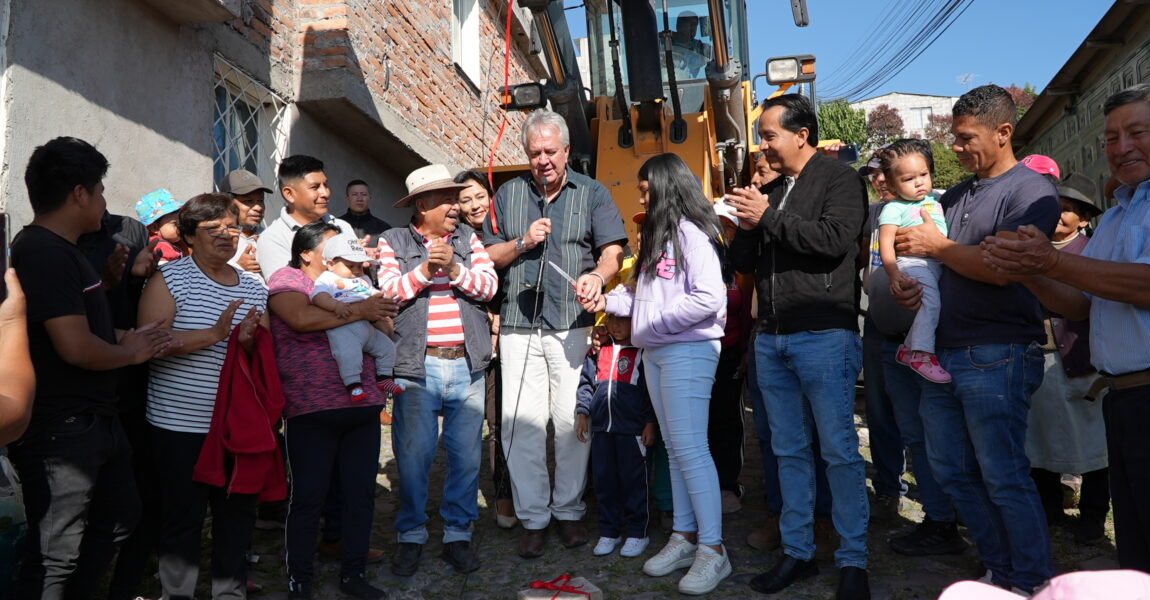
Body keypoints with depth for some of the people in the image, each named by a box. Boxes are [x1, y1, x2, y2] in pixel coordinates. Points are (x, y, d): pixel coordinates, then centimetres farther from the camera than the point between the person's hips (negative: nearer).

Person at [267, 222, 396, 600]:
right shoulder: (287, 279, 0)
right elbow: (302, 318, -20)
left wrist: (378, 314, -1)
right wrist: (360, 310, -15)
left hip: (363, 407, 6)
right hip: (312, 411, -5)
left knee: (361, 492, 8)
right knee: (308, 497, 2)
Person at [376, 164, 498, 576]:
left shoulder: (467, 237, 12)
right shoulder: (393, 241, 7)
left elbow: (489, 285, 1)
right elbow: (387, 292, -4)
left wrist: (455, 269, -14)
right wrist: (423, 271, -16)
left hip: (467, 364, 2)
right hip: (418, 366, -2)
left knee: (466, 456, 6)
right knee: (413, 456, 4)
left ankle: (458, 535, 21)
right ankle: (411, 537, 21)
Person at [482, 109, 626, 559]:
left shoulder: (591, 193, 9)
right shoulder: (508, 194, 15)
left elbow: (613, 249, -1)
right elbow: (488, 256, 14)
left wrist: (597, 276, -23)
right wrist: (523, 242, -5)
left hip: (574, 324, -1)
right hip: (519, 325, 2)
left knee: (572, 421, 1)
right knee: (521, 423, -1)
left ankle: (569, 510, 18)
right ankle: (532, 517, 12)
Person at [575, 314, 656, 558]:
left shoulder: (642, 352, -1)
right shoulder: (598, 352, 11)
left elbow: (651, 389, -1)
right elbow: (587, 382, 17)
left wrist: (650, 422, -4)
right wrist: (583, 412, 9)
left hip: (632, 428, -4)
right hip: (601, 427, 5)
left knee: (633, 479, 3)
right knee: (603, 479, 10)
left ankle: (637, 532, 17)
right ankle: (609, 531, 23)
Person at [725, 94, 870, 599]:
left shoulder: (838, 179, -1)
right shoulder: (769, 191, 18)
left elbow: (835, 239, -18)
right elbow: (742, 262, 17)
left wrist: (768, 218, -12)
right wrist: (747, 227, -2)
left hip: (824, 334, -6)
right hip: (771, 338, 7)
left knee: (839, 451, -2)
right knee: (789, 451, 11)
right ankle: (797, 552, 20)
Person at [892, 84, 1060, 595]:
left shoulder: (1030, 190, -6)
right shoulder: (956, 196, 18)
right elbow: (925, 258, 23)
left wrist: (936, 245, -7)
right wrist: (907, 286, 1)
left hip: (997, 356, -8)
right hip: (944, 353, 8)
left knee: (1004, 478, -1)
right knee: (952, 470, 12)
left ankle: (1032, 584, 17)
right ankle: (1001, 572, 27)